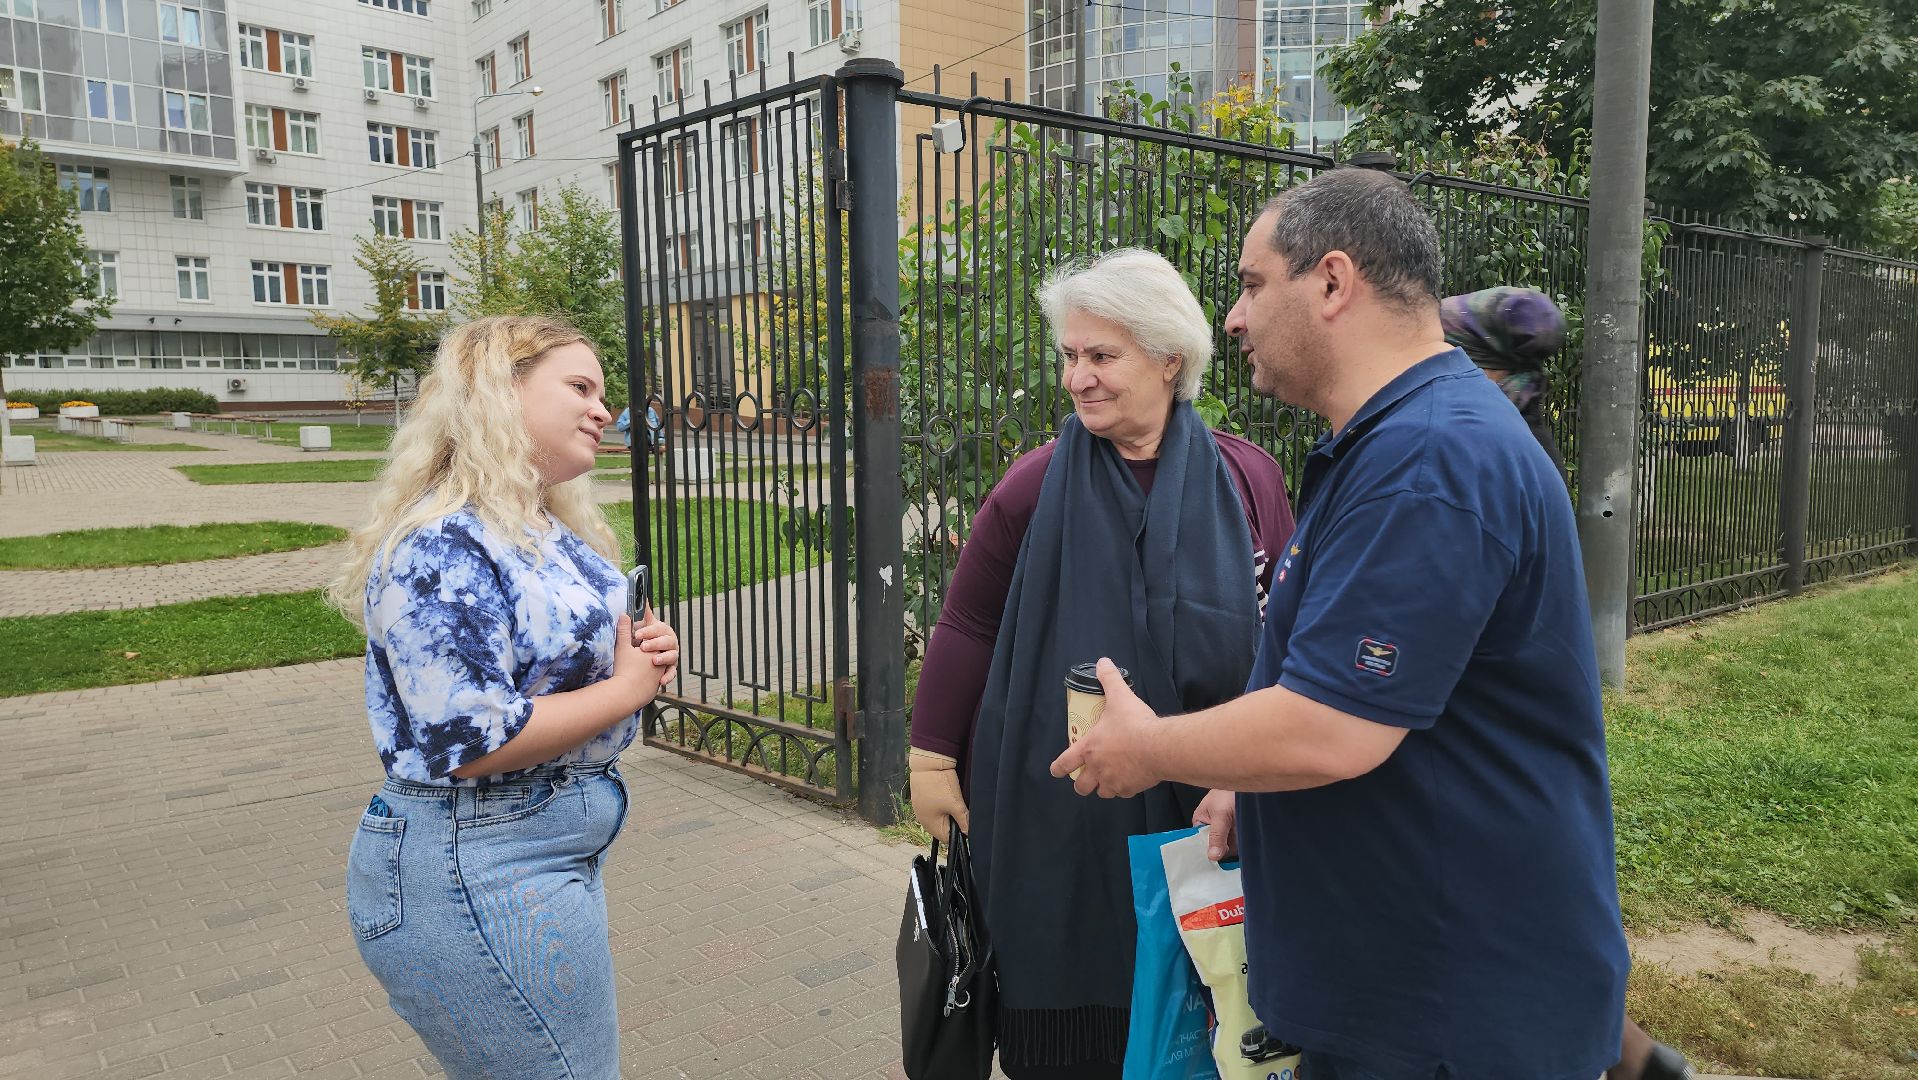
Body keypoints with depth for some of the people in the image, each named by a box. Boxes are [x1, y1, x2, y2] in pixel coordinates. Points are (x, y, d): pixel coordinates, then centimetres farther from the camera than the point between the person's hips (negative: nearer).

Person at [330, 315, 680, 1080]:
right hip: (479, 874, -10)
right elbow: (468, 743, -27)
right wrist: (629, 687, -17)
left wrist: (643, 652, -1)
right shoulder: (444, 548, -22)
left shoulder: (551, 530, 8)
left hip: (546, 851, 10)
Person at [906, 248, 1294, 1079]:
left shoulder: (1247, 480, -1)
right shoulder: (1035, 488, -5)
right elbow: (967, 629, 0)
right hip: (1060, 808, -1)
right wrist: (932, 759, 0)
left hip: (1210, 805, 1)